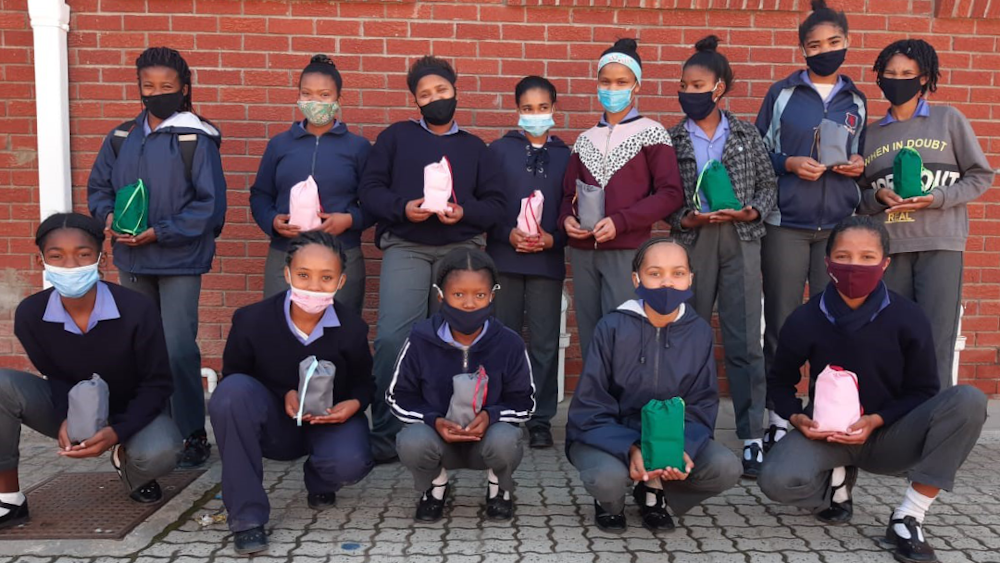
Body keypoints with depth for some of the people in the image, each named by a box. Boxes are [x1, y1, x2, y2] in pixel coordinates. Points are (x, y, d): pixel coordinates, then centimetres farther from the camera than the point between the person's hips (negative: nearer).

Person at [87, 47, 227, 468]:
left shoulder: (196, 140, -8)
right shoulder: (122, 137, 9)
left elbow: (210, 204, -12)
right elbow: (98, 187, 15)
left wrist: (160, 232, -17)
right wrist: (108, 216, -6)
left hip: (179, 260, -6)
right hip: (131, 262, 6)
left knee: (178, 350, -7)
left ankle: (193, 435, 6)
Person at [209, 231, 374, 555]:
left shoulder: (352, 327, -15)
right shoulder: (252, 320, -18)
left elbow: (363, 383, 0)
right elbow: (232, 376, -5)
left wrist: (354, 404, -25)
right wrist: (283, 395, -22)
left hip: (330, 421, 0)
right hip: (274, 423, 0)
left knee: (350, 464, -33)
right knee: (233, 390, -32)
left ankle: (320, 483, 12)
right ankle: (246, 516, -21)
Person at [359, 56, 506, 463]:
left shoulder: (475, 147, 19)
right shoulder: (396, 137, 14)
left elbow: (495, 203, 10)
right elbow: (370, 190, 6)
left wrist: (464, 212, -10)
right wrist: (402, 207, -13)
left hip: (460, 248, 2)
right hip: (405, 247, -2)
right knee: (392, 337, -15)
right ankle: (385, 435, -3)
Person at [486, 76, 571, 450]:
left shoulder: (566, 155, 8)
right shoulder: (499, 149, 6)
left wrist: (554, 239, -9)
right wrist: (508, 235, -11)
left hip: (548, 260, 1)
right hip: (504, 257, 0)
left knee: (545, 343, 3)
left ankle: (541, 419, 14)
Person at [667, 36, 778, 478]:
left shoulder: (746, 134, 8)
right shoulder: (673, 139, 6)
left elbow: (768, 184, 9)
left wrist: (753, 212, -9)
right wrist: (682, 220, -14)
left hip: (740, 240, 0)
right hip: (692, 242, 1)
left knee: (745, 341, -2)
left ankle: (753, 438, 4)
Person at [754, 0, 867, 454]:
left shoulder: (856, 101, 14)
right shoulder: (782, 93, 5)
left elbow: (861, 158, 23)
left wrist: (858, 166, 1)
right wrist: (790, 164, -12)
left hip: (839, 226, 3)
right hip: (786, 225, -2)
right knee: (782, 323, 0)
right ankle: (779, 418, 10)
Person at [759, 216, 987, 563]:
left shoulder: (908, 319, -11)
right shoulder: (804, 321, -11)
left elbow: (924, 391, -4)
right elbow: (779, 381, 4)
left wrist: (876, 420, -21)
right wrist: (796, 417, -16)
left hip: (888, 436, 1)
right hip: (826, 435, -1)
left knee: (968, 400, -25)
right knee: (775, 481, -32)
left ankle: (908, 518, -19)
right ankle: (837, 478, 7)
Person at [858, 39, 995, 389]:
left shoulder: (949, 120, 8)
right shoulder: (872, 134, 14)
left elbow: (981, 176, 7)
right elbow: (860, 196, 16)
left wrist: (936, 198, -9)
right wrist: (878, 197, -7)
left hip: (940, 245, -2)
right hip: (889, 248, 2)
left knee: (936, 344, -7)